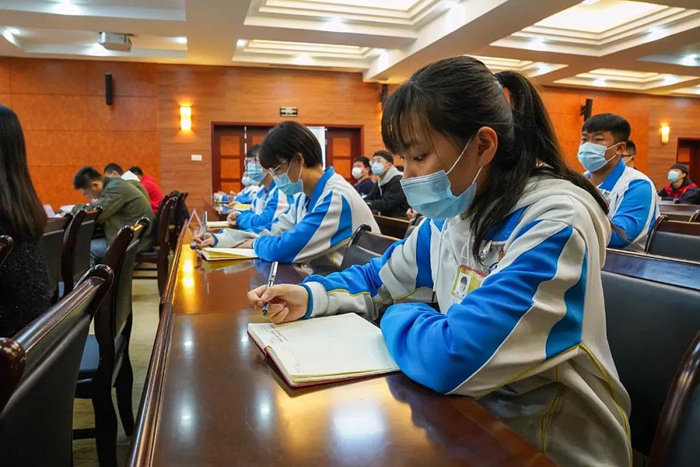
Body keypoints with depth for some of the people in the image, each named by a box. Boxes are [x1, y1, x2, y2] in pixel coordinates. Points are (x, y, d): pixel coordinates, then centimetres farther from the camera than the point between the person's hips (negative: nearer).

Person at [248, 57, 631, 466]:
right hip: (475, 417, 6)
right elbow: (381, 279, 9)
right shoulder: (452, 212, -3)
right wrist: (311, 296, -7)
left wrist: (400, 318, -15)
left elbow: (451, 361, -35)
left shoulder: (555, 224, -27)